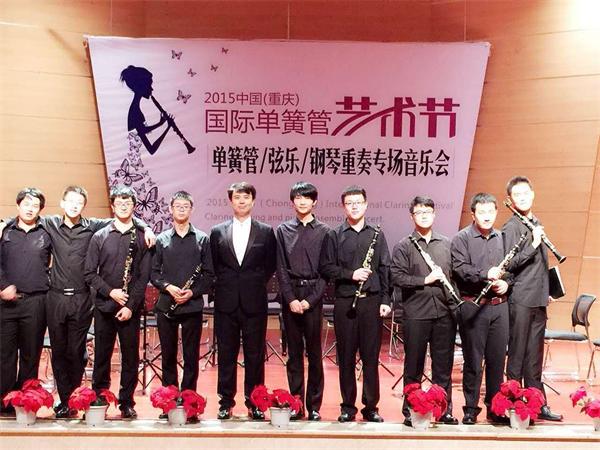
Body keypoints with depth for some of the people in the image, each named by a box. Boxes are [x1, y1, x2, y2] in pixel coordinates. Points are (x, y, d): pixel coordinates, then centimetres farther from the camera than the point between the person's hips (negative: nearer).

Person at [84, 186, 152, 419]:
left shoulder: (142, 238, 3)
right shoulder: (99, 237, 6)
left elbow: (144, 276, -1)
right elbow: (89, 273, 4)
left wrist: (131, 306, -9)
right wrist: (110, 291, -10)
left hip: (131, 308, -1)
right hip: (104, 306, 1)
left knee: (130, 356, 3)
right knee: (101, 355, 6)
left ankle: (127, 403, 13)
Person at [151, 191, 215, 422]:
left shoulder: (202, 239, 5)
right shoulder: (161, 239, 8)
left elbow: (209, 274, 4)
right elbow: (154, 273, 7)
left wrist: (192, 292, -10)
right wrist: (168, 287, -11)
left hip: (192, 306, -1)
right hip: (166, 305, 1)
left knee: (191, 357, 2)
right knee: (168, 356, 7)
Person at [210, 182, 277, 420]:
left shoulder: (266, 232, 4)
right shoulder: (217, 232, 7)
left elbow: (270, 266, 8)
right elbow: (213, 266, 11)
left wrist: (256, 285, 4)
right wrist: (224, 285, 4)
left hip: (254, 302, -1)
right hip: (226, 302, 1)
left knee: (255, 355, 4)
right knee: (226, 355, 6)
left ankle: (254, 403, 13)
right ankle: (226, 402, 16)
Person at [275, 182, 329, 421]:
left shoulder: (324, 231, 4)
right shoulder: (283, 230, 8)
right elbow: (281, 269, 4)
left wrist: (310, 300, -9)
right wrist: (291, 299, -7)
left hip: (313, 295, -1)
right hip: (290, 296, 1)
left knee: (314, 352, 1)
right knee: (294, 352, 5)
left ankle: (314, 406, 8)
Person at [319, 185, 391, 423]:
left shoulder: (377, 235, 10)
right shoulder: (334, 236, 6)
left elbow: (385, 269, 7)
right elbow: (325, 268, 0)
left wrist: (385, 300, 0)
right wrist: (350, 275, -13)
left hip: (372, 301, 1)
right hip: (345, 302, -1)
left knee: (371, 356, 3)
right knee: (346, 356, 5)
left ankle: (371, 407, 12)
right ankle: (348, 407, 14)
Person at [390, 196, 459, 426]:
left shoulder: (447, 244, 12)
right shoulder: (403, 246, 1)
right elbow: (397, 277, -8)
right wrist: (425, 280, -13)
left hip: (444, 312, 3)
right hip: (416, 314, -3)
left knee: (443, 365, 8)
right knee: (414, 366, 5)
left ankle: (444, 411, 18)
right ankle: (410, 412, 14)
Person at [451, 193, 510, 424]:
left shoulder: (501, 238, 13)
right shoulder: (462, 238, -3)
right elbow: (460, 269, -15)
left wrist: (506, 283, 1)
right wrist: (485, 274, -25)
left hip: (499, 306, 5)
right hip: (473, 306, -4)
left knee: (497, 359, 9)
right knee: (473, 360, 1)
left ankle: (495, 407, 20)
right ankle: (471, 409, 11)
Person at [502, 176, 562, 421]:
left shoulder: (536, 224, 16)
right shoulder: (511, 227, -9)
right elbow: (508, 264, -17)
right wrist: (533, 244, -20)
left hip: (538, 299, 7)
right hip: (520, 298, -7)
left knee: (535, 355, 12)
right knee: (518, 353, -1)